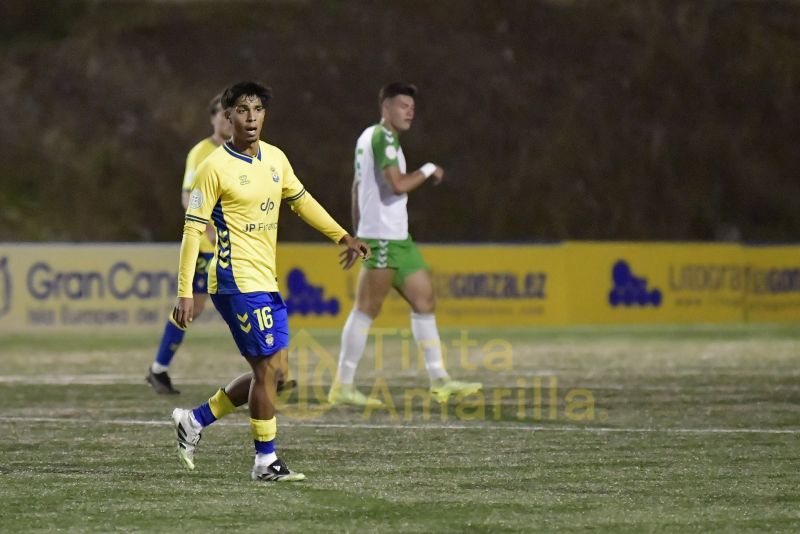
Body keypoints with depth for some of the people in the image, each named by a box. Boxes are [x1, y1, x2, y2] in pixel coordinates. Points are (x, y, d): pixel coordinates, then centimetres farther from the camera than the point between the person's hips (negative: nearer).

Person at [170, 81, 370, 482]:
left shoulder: (276, 159, 10)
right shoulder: (215, 167, -11)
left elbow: (301, 201, 26)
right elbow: (193, 230, -11)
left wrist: (342, 237, 18)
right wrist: (185, 293, -14)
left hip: (267, 282, 8)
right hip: (238, 280, -8)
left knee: (274, 372, 9)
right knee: (269, 368, -9)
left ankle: (194, 421, 21)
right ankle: (266, 461, 1)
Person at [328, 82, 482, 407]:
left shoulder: (369, 136, 18)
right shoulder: (383, 137, -12)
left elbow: (357, 187, 23)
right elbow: (397, 184, -23)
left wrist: (358, 234, 25)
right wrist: (428, 171, -7)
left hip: (398, 238, 10)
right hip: (382, 238, -10)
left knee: (425, 302, 7)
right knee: (367, 309, -7)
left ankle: (438, 380, 7)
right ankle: (342, 386, -4)